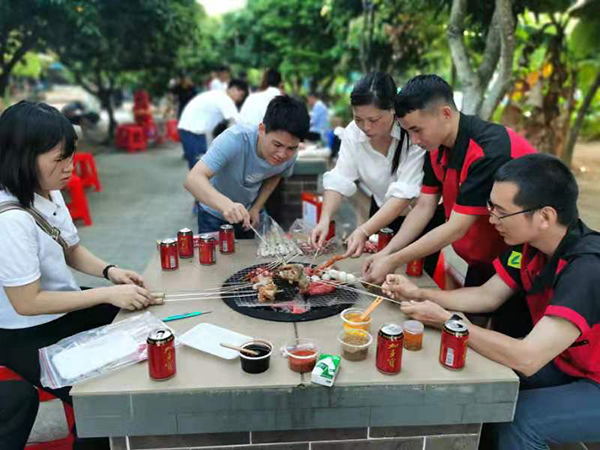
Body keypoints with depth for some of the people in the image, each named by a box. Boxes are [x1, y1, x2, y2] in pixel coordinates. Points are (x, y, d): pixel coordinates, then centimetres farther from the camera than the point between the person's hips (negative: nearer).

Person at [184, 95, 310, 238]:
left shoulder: (290, 154, -23)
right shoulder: (234, 140, -37)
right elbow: (193, 179, -46)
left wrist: (256, 208, -10)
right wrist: (226, 204, -62)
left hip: (248, 213, 4)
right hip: (215, 213, -3)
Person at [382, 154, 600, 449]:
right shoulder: (530, 244, -9)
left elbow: (527, 359, -38)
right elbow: (487, 296, -1)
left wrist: (443, 320, -29)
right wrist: (420, 294, -12)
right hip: (567, 365, 7)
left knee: (519, 419, -23)